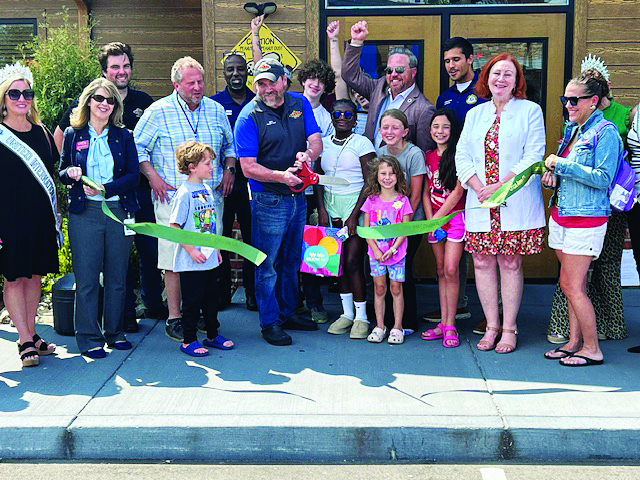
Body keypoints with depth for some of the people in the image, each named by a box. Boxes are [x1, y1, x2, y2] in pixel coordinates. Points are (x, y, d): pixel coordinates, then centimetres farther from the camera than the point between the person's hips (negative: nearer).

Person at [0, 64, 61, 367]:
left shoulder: (41, 132, 11)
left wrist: (55, 214, 10)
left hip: (41, 217, 5)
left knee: (35, 275, 9)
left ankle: (31, 335, 20)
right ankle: (25, 342, 5)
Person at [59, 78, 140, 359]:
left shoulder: (123, 136, 8)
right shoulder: (73, 134, 7)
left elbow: (134, 175, 1)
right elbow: (62, 173, 12)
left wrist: (105, 189, -13)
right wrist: (70, 174, -11)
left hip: (119, 211, 1)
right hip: (84, 213, -1)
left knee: (117, 278, 7)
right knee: (86, 279, -2)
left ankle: (115, 333, 20)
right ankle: (90, 339, 7)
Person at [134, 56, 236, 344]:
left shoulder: (216, 110, 10)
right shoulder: (158, 111, -2)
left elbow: (229, 145, 24)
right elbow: (137, 146, 2)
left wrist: (228, 171, 9)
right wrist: (153, 176, -7)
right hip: (173, 198, -4)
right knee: (174, 258, -4)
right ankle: (174, 318, 6)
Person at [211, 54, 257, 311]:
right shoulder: (213, 104, 3)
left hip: (252, 181, 1)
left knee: (252, 236, 6)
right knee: (220, 236, 5)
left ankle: (252, 290, 17)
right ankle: (221, 291, 16)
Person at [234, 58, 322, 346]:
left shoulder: (300, 104, 5)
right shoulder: (249, 117, -12)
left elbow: (316, 141, 1)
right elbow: (248, 167, -15)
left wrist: (307, 154, -21)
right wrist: (281, 176, -28)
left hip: (298, 197, 6)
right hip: (268, 200, -6)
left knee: (292, 260, 17)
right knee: (268, 264, 1)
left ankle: (288, 313, 32)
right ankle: (269, 322, 13)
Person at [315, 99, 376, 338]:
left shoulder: (362, 143, -3)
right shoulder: (324, 144, 11)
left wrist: (354, 215, -13)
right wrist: (322, 209, -2)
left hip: (356, 204, -4)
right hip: (331, 207, 5)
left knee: (353, 261, -8)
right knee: (338, 261, 4)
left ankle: (361, 317, 1)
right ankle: (347, 313, 14)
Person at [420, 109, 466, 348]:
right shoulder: (428, 157, 11)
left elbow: (458, 191, -10)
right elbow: (426, 192, 11)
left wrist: (438, 217, -9)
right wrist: (430, 220, -1)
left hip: (455, 216, -5)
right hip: (434, 220, 5)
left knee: (451, 270, -9)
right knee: (441, 271, 8)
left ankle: (450, 326, -2)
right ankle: (443, 323, 12)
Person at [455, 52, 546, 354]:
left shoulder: (530, 111, 3)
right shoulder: (475, 114, 16)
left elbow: (533, 156, -6)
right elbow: (462, 156, 9)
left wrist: (500, 187, -13)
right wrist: (479, 188, -8)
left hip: (515, 204, -4)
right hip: (480, 203, 4)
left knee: (510, 263, -1)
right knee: (482, 262, 3)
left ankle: (509, 329, 8)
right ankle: (491, 326, 15)